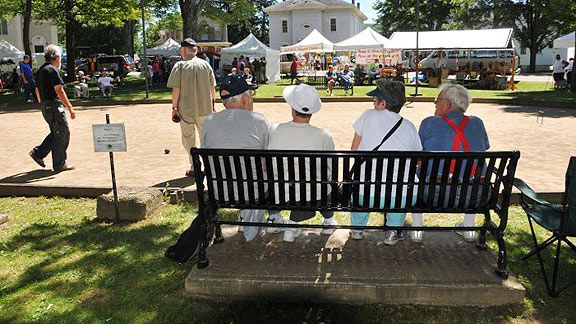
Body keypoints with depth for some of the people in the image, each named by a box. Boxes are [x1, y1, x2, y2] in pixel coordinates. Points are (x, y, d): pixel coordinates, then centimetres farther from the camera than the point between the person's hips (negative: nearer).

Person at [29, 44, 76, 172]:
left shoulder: (40, 70, 15)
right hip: (54, 105, -10)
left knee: (56, 133, 19)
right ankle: (59, 164, 5)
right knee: (63, 133, -1)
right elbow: (59, 91, -20)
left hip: (45, 106, 10)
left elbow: (37, 90, 19)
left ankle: (38, 153, 15)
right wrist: (70, 108, -20)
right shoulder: (52, 70, -15)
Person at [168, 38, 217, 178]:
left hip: (185, 109, -3)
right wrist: (212, 104, 13)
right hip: (205, 108, 3)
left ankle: (195, 167, 10)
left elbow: (176, 89, -11)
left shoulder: (180, 65, -7)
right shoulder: (206, 64, 2)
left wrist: (174, 107, -4)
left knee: (188, 139, 10)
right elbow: (212, 87, 4)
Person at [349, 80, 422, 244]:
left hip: (367, 196, -1)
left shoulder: (368, 115, 2)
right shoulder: (409, 127, 8)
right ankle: (393, 233, 32)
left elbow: (354, 149, 11)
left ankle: (357, 229, 39)